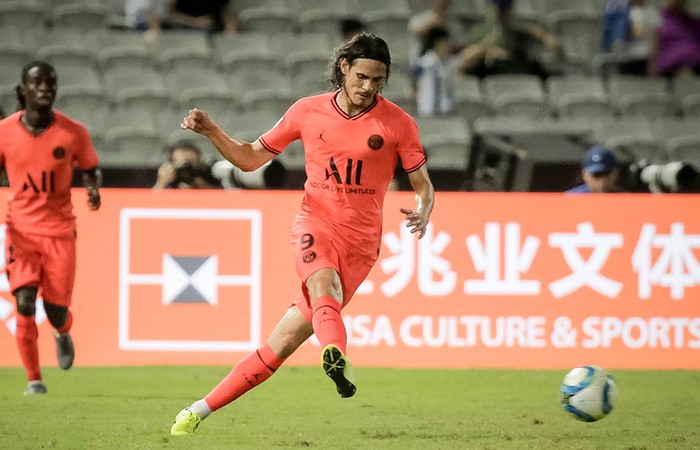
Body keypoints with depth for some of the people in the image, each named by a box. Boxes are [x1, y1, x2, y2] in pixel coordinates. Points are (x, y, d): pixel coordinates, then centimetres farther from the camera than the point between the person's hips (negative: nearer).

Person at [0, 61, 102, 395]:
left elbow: (90, 168, 9)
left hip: (60, 229, 0)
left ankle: (63, 333, 40)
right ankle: (34, 380, 0)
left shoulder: (73, 132, -6)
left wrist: (93, 188, -13)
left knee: (56, 312, 1)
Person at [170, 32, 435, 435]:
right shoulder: (308, 112, 4)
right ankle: (338, 357, -68)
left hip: (360, 243, -1)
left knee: (287, 338, -6)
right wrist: (211, 131, -1)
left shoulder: (398, 123, -1)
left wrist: (422, 213, -19)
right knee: (324, 282, -36)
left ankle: (200, 411, 2)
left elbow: (423, 184, 3)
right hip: (316, 225, 1)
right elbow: (251, 158, 14)